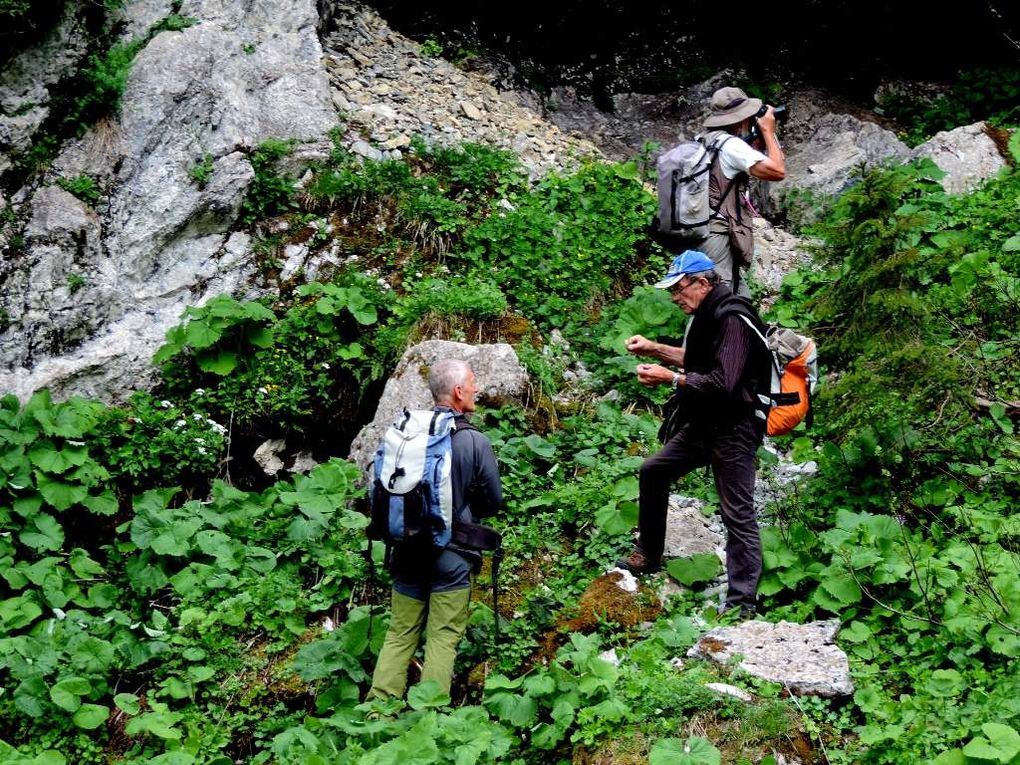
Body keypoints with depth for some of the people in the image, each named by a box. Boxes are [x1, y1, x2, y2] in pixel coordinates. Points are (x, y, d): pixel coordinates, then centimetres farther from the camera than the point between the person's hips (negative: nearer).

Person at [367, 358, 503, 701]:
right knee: (442, 640, 5)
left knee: (399, 634, 13)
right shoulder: (475, 442, -14)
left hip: (408, 553, 4)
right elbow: (493, 501, -2)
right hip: (451, 555, -3)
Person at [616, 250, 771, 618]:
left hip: (733, 429, -11)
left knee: (738, 514, -7)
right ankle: (648, 556, 32)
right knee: (652, 471, 19)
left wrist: (669, 378, -21)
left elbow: (722, 383, -29)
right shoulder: (707, 315, 10)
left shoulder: (732, 319, -21)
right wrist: (654, 349, 15)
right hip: (703, 424, 11)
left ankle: (741, 602, -4)